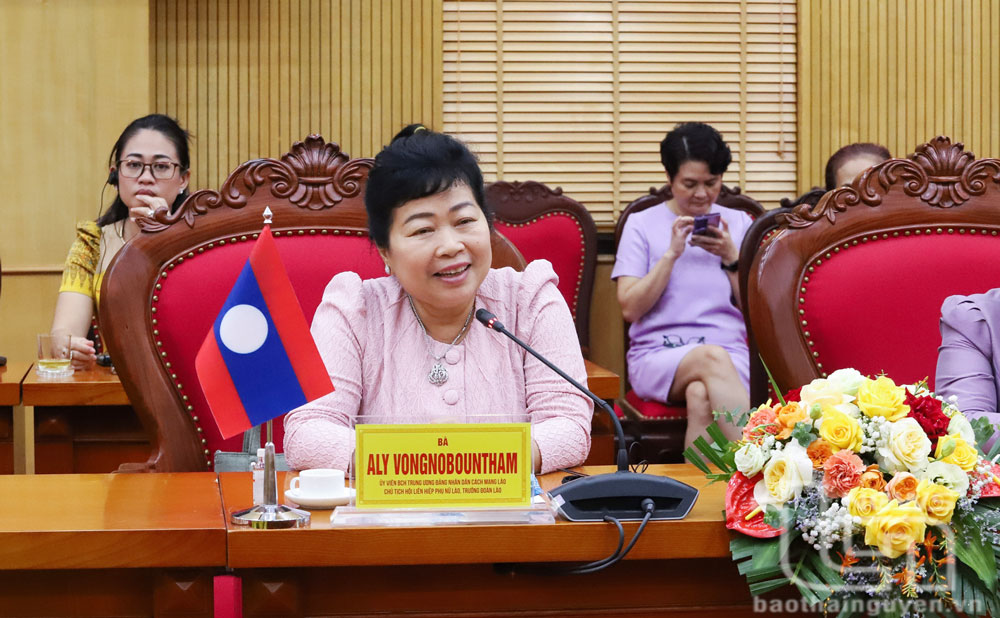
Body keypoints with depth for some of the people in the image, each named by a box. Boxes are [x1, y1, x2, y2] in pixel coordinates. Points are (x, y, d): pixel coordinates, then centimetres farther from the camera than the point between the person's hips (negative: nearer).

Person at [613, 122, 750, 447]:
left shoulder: (738, 223, 17)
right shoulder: (642, 224, 11)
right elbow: (630, 308, 1)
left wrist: (731, 257, -2)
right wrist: (671, 253, -7)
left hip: (730, 351, 1)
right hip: (657, 356, -1)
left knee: (701, 396, -37)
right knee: (712, 358, -38)